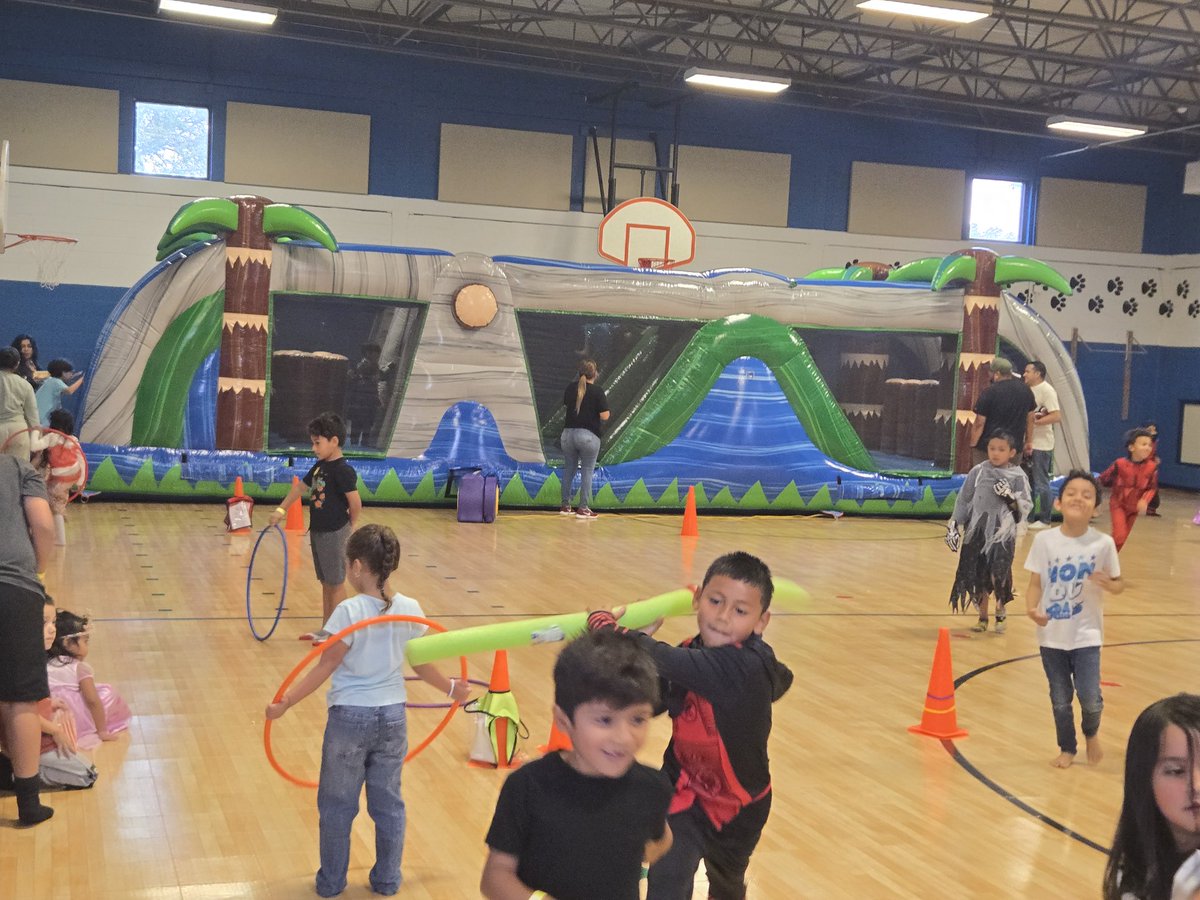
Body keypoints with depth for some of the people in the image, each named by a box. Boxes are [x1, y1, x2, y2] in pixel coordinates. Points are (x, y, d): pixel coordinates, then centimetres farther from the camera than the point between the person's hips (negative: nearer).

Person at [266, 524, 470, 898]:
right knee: (388, 803, 17)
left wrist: (285, 702, -13)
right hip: (392, 717, 4)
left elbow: (325, 666, -17)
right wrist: (450, 688, 23)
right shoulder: (410, 610, -5)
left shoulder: (349, 611, -18)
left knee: (337, 805, 13)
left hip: (349, 718, -4)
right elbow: (421, 664, 6)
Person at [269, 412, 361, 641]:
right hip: (317, 532, 8)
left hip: (334, 535, -8)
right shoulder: (320, 466, 9)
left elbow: (355, 503, -19)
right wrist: (281, 509, 17)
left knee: (336, 583, 2)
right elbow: (300, 486, 21)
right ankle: (326, 629, 25)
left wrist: (349, 527, -5)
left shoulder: (343, 470, -18)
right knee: (325, 582, 15)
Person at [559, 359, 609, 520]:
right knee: (587, 471, 2)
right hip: (588, 435, -5)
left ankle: (565, 506, 21)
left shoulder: (570, 388, 4)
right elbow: (605, 416, -13)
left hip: (568, 433, 5)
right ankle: (583, 508, 0)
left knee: (568, 470, 15)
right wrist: (593, 412, 6)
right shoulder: (597, 392, -11)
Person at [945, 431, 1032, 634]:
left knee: (998, 575, -10)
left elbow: (1025, 507, -1)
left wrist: (1010, 498, -18)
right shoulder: (978, 472, 3)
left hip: (1003, 534, -2)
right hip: (977, 532, 2)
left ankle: (1001, 612, 15)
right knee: (978, 577, 7)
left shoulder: (1018, 476, -1)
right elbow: (963, 500, 7)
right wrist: (953, 524, 3)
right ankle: (983, 617, 23)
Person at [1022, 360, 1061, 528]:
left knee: (1041, 483, 0)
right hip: (1028, 443, 8)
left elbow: (1057, 416, -21)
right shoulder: (1028, 390, 10)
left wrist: (1034, 421, -21)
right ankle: (1029, 518, 22)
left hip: (1041, 445, -8)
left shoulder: (1046, 391, -13)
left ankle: (1045, 520, 9)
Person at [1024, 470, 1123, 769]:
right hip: (1051, 634, 1)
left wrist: (1109, 584, -21)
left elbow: (1118, 584, 1)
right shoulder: (1044, 540, -8)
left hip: (1086, 634, -1)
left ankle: (1092, 733, 28)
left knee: (1089, 697, -7)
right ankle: (1067, 748, 35)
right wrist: (1032, 609, -21)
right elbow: (1035, 583, -3)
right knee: (1060, 699, 11)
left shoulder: (1103, 543, -9)